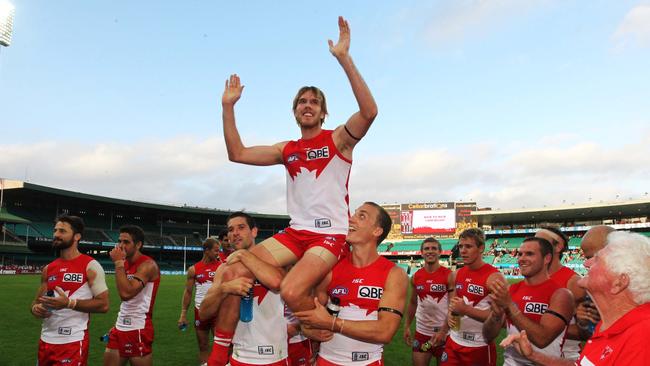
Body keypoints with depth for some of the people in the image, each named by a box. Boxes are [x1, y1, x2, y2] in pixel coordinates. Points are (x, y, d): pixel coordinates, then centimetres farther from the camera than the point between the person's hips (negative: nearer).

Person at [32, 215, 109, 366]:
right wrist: (36, 308, -5)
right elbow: (37, 301, 18)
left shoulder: (90, 266, -9)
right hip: (46, 340, 6)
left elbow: (103, 305, -13)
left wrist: (69, 303, -22)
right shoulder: (48, 269, 9)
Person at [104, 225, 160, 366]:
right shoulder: (125, 264, 10)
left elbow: (126, 293, -29)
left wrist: (118, 263, -21)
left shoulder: (147, 265, -16)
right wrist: (118, 324, 16)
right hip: (120, 328, 8)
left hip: (138, 331, -8)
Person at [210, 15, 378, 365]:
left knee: (292, 292, -29)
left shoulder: (338, 138, -1)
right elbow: (237, 153, 12)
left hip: (331, 235, -5)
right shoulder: (287, 149, 14)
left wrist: (344, 58, -26)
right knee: (231, 274, -9)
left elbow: (369, 111, -20)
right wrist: (228, 107, 6)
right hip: (295, 232, 5)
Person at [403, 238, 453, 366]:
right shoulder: (416, 277, 2)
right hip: (421, 331, 3)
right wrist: (407, 326, 8)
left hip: (444, 333, -3)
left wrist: (443, 331, -18)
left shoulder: (449, 276, -10)